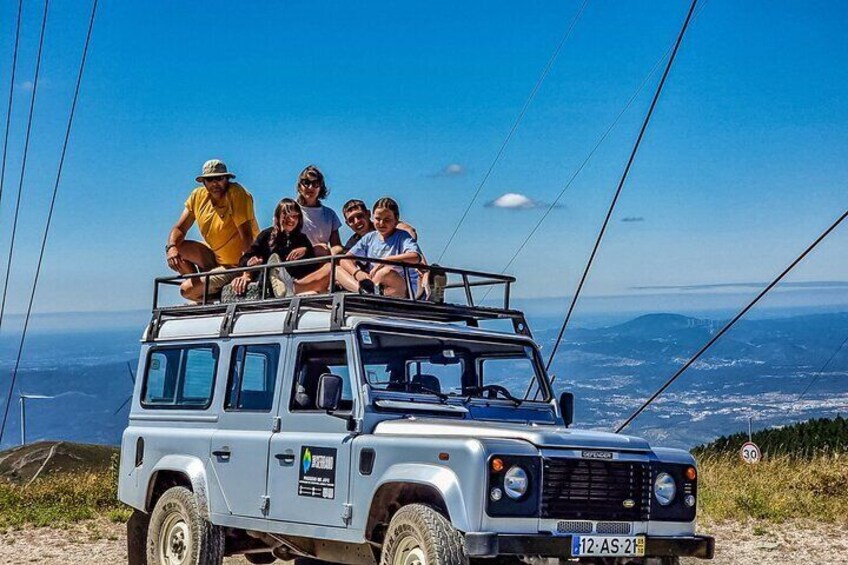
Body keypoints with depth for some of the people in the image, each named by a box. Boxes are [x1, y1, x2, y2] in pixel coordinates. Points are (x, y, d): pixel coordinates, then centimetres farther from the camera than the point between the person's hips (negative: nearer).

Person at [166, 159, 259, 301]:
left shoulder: (237, 194, -22)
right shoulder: (198, 195, -2)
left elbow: (246, 235, -29)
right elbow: (180, 228, 2)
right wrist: (171, 247, -21)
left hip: (236, 265, -7)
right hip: (214, 256, 7)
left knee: (187, 289, -15)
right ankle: (199, 286, 6)